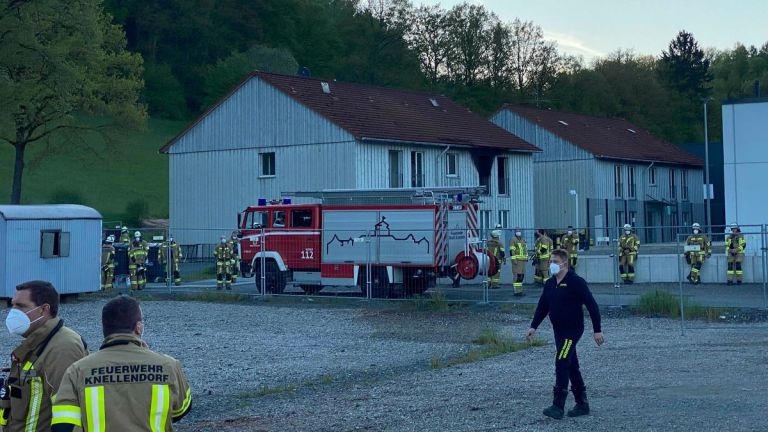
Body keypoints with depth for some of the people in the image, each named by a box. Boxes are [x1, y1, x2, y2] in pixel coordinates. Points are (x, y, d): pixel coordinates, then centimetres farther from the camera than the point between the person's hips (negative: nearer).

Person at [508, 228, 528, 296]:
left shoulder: (523, 240, 17)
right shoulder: (513, 240, -8)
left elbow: (525, 249, 24)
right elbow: (512, 251, -14)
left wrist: (527, 257, 17)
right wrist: (514, 259, -20)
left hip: (523, 260, 8)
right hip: (516, 260, -8)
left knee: (522, 275, 10)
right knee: (517, 275, -11)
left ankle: (520, 290, 17)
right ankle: (517, 291, -12)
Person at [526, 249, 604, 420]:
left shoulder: (576, 282, -14)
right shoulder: (550, 284, 9)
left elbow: (592, 305, -13)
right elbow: (542, 306, 17)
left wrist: (597, 330, -15)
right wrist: (533, 326, 7)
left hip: (573, 330, -8)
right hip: (558, 330, 8)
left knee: (561, 364, -15)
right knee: (571, 366, 12)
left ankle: (558, 406, -14)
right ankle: (582, 404, 21)